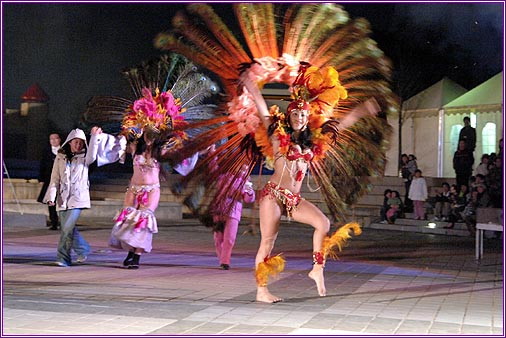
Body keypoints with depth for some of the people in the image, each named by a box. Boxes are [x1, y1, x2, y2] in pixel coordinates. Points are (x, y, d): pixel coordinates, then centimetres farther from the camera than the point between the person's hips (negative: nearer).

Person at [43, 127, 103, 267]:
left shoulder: (84, 158, 4)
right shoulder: (60, 157, 9)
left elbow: (91, 156, -21)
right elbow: (55, 178, 7)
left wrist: (95, 137, -29)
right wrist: (51, 196, -5)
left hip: (78, 198, -3)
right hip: (63, 198, 3)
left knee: (67, 228, -11)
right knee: (67, 228, 6)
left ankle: (63, 258, -4)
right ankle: (83, 249, 26)